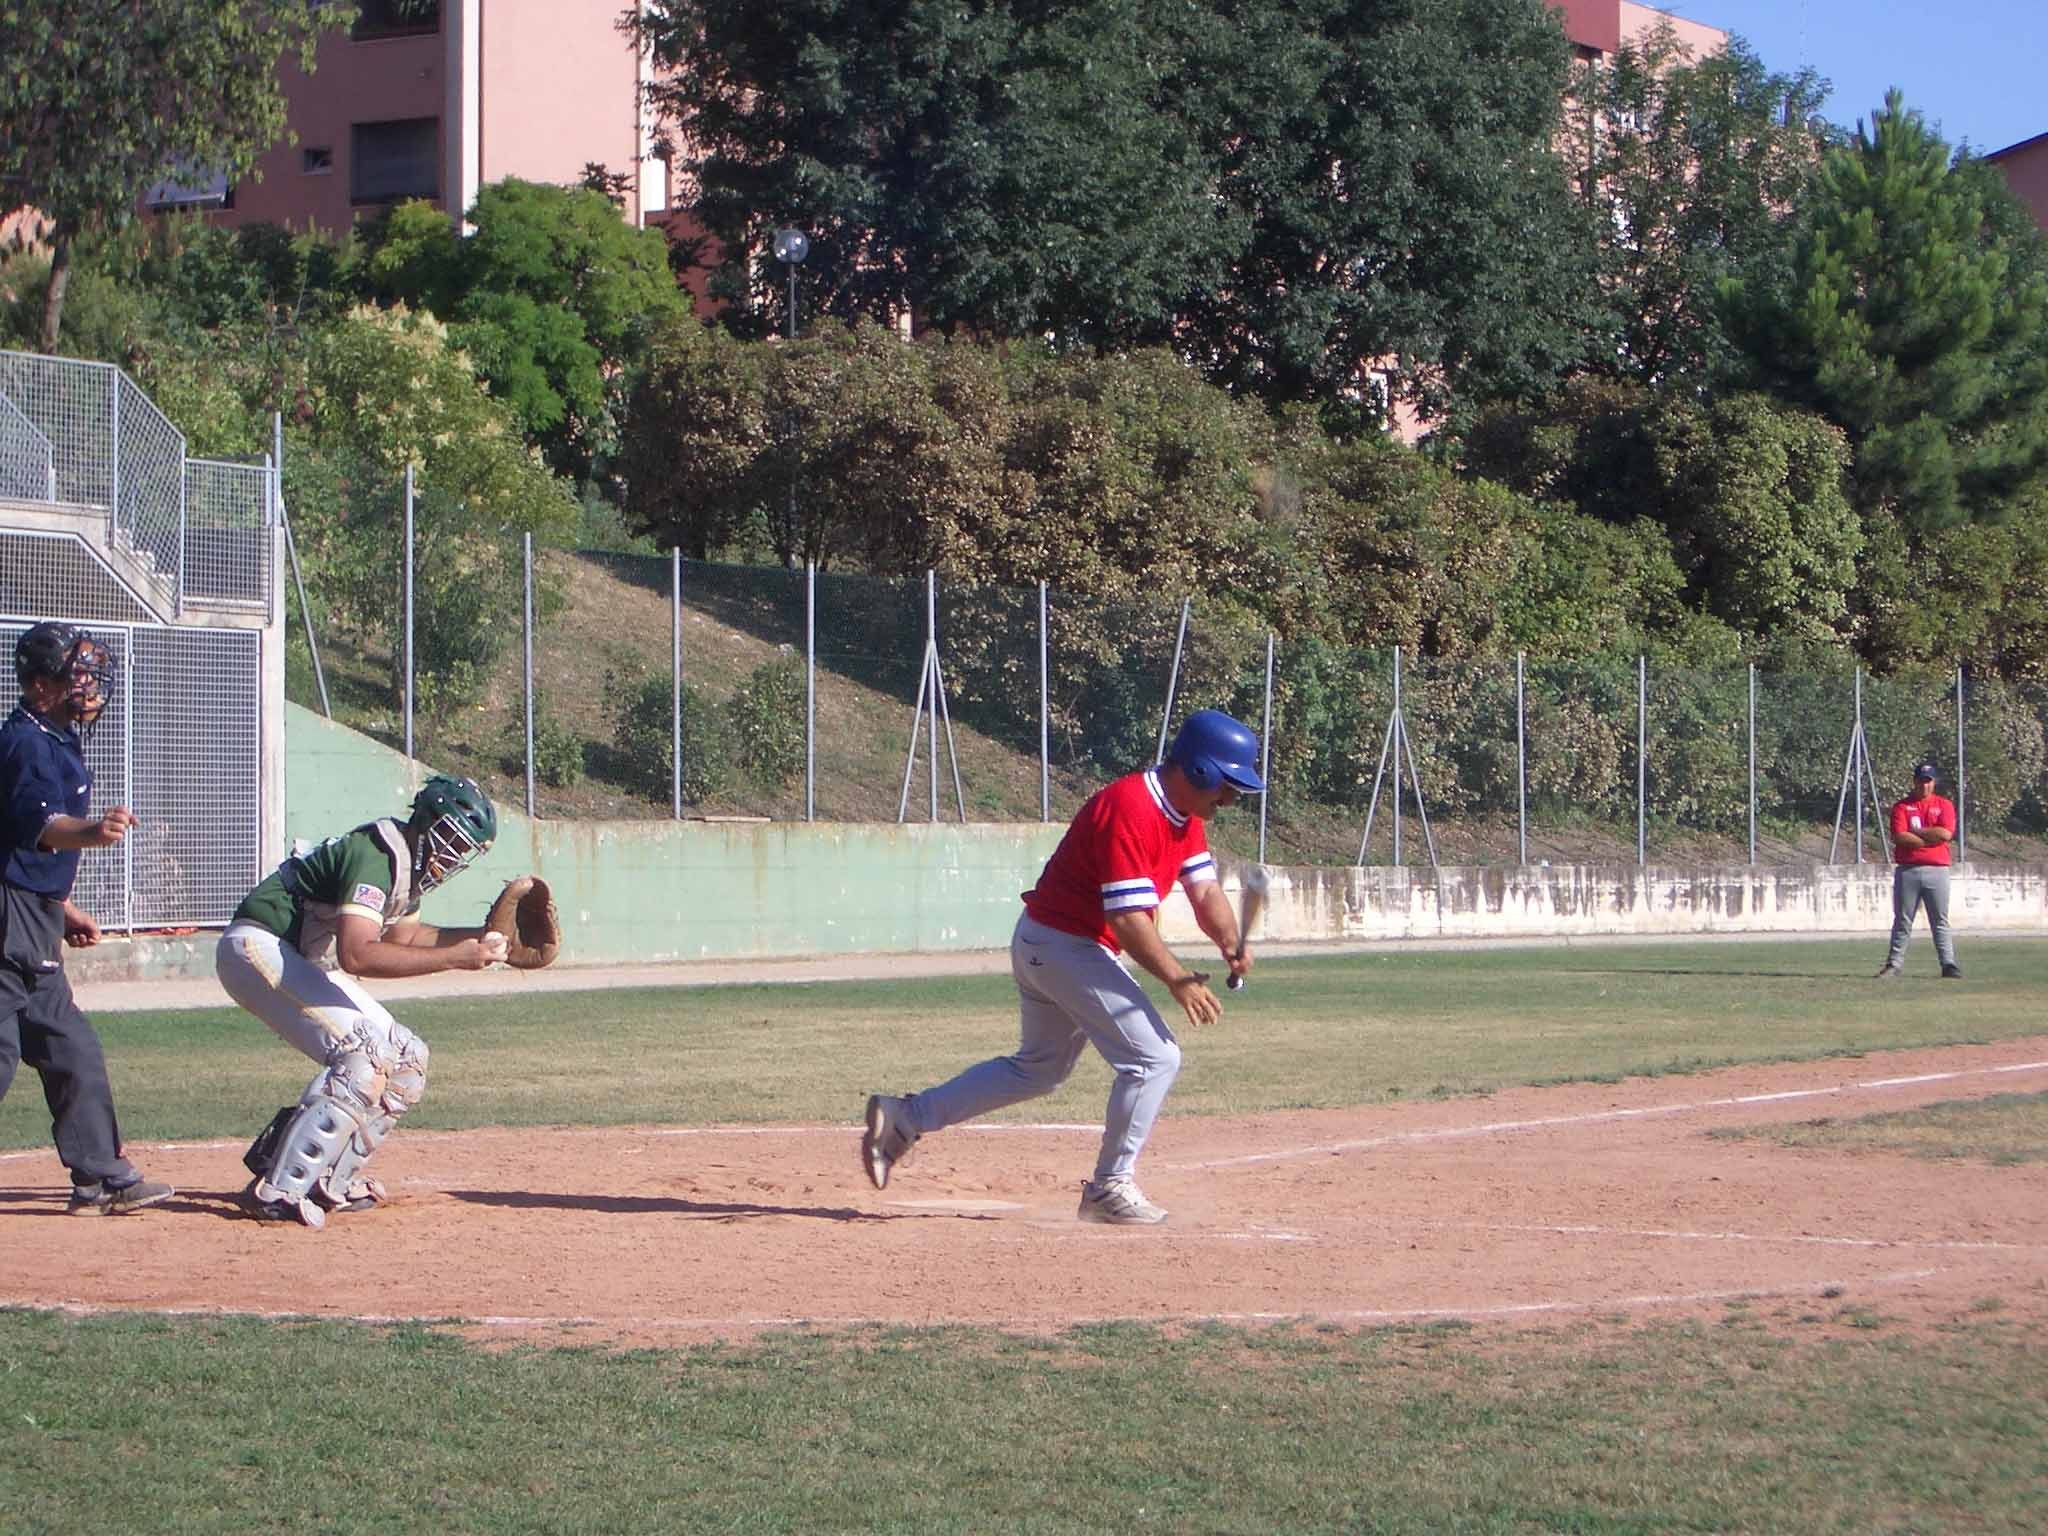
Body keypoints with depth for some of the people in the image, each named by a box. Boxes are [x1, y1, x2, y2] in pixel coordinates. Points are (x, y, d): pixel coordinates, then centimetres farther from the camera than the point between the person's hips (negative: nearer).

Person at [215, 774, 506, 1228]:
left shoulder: (409, 860, 7)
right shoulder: (374, 855, -25)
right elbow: (356, 954, -36)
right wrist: (454, 957, -36)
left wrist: (479, 937, 10)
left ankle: (328, 1182, 9)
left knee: (405, 1060, 6)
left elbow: (401, 935, 23)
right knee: (363, 1056, -25)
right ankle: (278, 1191, -27)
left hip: (303, 962, 11)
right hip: (258, 947, -11)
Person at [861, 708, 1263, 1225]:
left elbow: (1205, 891, 2)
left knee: (1039, 1068, 21)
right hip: (1064, 944, -11)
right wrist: (1178, 980, -33)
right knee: (1155, 1056, -12)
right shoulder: (1131, 810, -25)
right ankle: (1111, 1187, -1)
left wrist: (1231, 944, -17)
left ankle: (906, 1119, 22)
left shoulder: (1184, 814, 6)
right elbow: (1127, 917, -29)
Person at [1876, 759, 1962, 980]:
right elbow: (1899, 837, -9)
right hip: (1907, 870, 0)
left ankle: (1949, 964, 0)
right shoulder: (1902, 806, 6)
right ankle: (1895, 963, 8)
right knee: (1902, 921, 3)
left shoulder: (1944, 805, 8)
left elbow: (1945, 834, -8)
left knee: (1941, 921, 1)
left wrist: (1915, 832, -5)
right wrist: (1930, 838, -8)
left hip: (1936, 870, 0)